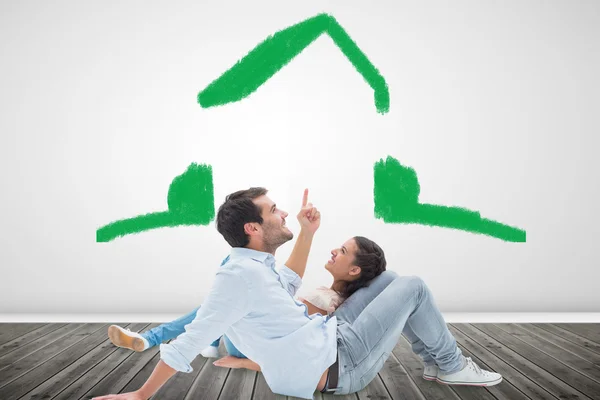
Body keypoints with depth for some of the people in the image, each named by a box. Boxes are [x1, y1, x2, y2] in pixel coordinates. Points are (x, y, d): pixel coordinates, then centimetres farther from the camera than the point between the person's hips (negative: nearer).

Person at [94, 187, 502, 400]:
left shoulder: (257, 265, 4)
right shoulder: (240, 275, -27)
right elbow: (189, 343, -24)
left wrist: (308, 233, 17)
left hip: (330, 340, 10)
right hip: (339, 366, -10)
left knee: (388, 279, 18)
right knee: (414, 287, -5)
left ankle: (435, 361, 27)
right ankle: (452, 366, 18)